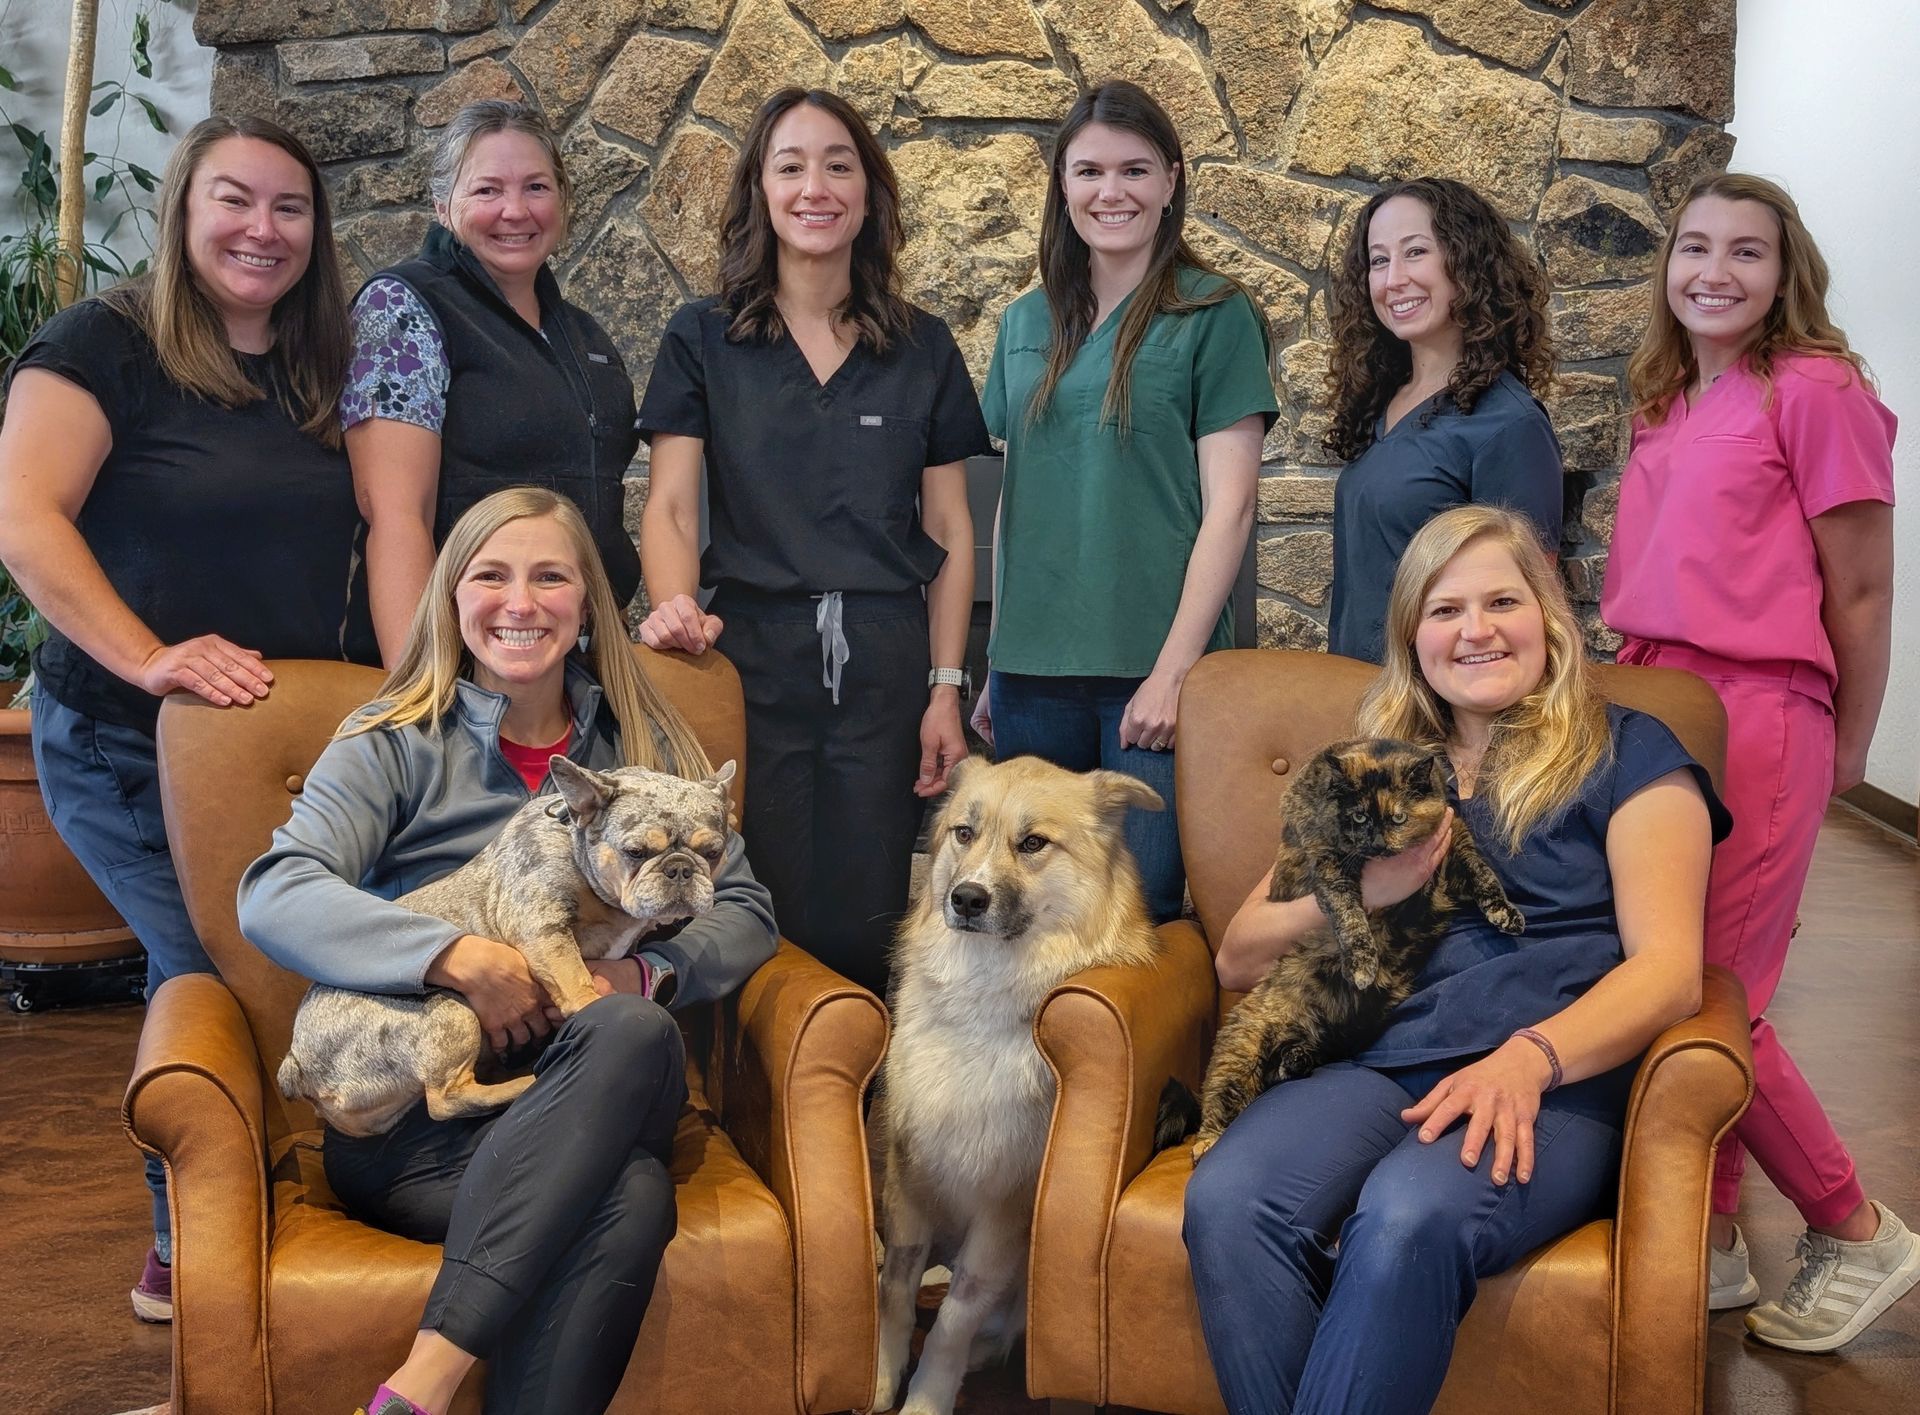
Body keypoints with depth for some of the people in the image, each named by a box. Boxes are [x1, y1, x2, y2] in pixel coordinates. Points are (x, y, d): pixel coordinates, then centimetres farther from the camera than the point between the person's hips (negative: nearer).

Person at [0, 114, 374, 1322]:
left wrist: (398, 670, 6)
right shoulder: (108, 342, -8)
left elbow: (356, 535, 21)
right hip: (132, 751, -5)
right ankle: (192, 1255, 14)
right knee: (217, 979, -9)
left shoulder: (321, 372, 11)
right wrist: (147, 658, -26)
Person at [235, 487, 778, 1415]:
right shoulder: (395, 742, 7)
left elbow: (746, 913, 10)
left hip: (582, 1108, 3)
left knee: (634, 1030, -36)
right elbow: (273, 897, -8)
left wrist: (644, 974, -11)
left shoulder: (642, 747, 16)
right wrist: (460, 957, -22)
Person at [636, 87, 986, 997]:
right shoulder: (703, 341, 7)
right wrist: (676, 604, -22)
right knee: (765, 925, -1)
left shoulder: (923, 350, 10)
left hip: (884, 666, 1)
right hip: (753, 657, -1)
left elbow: (948, 532, 9)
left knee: (862, 931, 0)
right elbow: (670, 507, -1)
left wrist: (945, 689, 2)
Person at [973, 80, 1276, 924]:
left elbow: (1228, 505, -7)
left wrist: (1175, 668, -13)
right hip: (1034, 667, 4)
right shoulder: (1027, 322, 12)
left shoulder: (1214, 316, -2)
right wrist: (994, 662, 12)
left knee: (1143, 904, -2)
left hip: (1152, 666, -4)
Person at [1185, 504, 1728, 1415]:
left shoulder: (1624, 752, 14)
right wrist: (1361, 890, 0)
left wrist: (1530, 1057, -18)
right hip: (1372, 1065, 3)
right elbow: (1238, 959, 19)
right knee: (1228, 1202, -31)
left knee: (1408, 1220, -37)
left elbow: (1670, 966, 0)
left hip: (1558, 1081, -3)